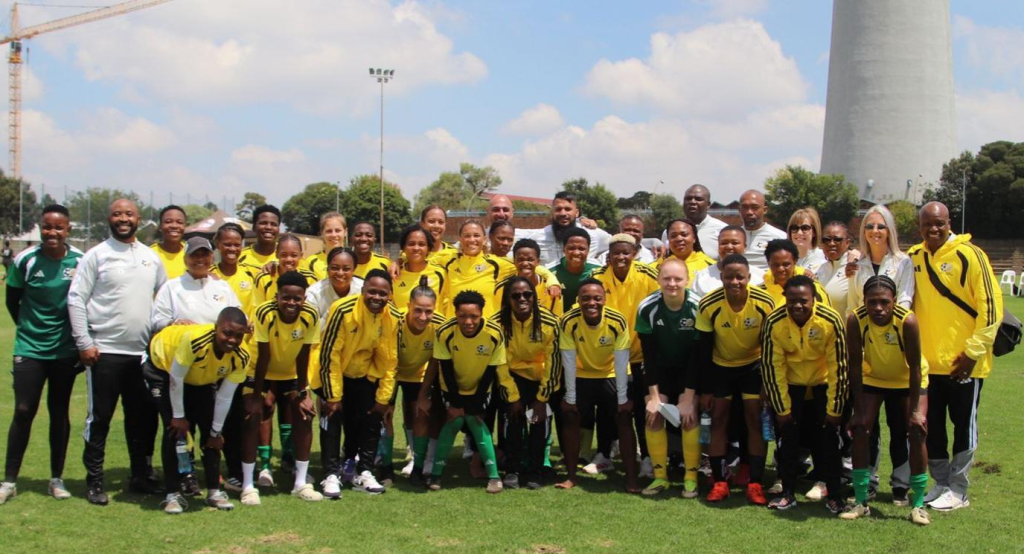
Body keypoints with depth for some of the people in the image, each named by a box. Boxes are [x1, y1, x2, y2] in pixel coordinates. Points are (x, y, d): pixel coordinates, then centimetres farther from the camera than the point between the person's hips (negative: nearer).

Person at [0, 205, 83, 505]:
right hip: (30, 348, -1)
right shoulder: (25, 260, -7)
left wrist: (81, 339, 4)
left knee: (59, 412, 8)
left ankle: (56, 479, 18)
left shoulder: (81, 261, -4)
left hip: (66, 350, 1)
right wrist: (28, 327, 8)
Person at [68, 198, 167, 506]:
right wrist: (84, 343, -11)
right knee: (99, 417, 2)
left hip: (142, 352, 4)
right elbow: (76, 299, -5)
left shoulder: (151, 257, 11)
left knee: (144, 417, 10)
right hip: (104, 352, -4)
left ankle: (141, 475, 22)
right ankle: (94, 480, 11)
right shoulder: (96, 255, -2)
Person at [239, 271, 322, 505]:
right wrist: (257, 395, -20)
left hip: (292, 374, 3)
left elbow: (303, 357, -16)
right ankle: (248, 485, -3)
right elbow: (263, 358, -26)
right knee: (254, 419, -13)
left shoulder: (310, 317, -25)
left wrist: (302, 393, -11)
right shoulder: (264, 314, -32)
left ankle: (301, 483, 6)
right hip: (261, 373, -3)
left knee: (304, 417, -5)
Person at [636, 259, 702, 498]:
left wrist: (689, 396, -23)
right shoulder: (647, 308, -21)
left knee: (689, 415, -16)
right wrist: (654, 395, -16)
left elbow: (698, 355, -22)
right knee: (653, 415, -10)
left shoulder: (697, 308, -26)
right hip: (660, 367, 2)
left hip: (690, 368, -2)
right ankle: (660, 476, 3)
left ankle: (691, 477, -4)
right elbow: (649, 355, -15)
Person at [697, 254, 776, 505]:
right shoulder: (708, 306, -23)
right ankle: (719, 482, 10)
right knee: (718, 419, 1)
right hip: (720, 366, 1)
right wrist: (705, 388, -10)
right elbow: (704, 350, -13)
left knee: (755, 418, -4)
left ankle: (755, 484, 3)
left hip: (753, 364, 0)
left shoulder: (765, 303, -23)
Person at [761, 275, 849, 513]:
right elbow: (772, 367, -15)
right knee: (788, 435, -2)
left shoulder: (831, 321, -27)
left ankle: (834, 495, 6)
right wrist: (781, 408, -11)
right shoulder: (774, 323, -24)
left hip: (823, 381, -1)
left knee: (827, 436, -5)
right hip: (790, 383, 1)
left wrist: (835, 409, -15)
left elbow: (839, 366, -19)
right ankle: (788, 493, 9)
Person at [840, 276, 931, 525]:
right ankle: (861, 501, 5)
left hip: (908, 380, -2)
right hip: (872, 378, 2)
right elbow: (855, 365, -20)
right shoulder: (856, 320, -29)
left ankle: (918, 503, 1)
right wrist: (859, 409, -19)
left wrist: (916, 411, -23)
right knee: (860, 429, -7)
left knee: (917, 432, -13)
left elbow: (915, 367, -25)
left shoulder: (907, 320, -34)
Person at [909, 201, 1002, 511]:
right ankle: (941, 484, 26)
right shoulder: (913, 258, 5)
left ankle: (958, 491, 15)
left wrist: (974, 350, -14)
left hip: (962, 363, -5)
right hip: (927, 361, 5)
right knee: (931, 427, 12)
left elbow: (991, 305, -11)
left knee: (963, 426, 6)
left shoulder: (969, 255, -11)